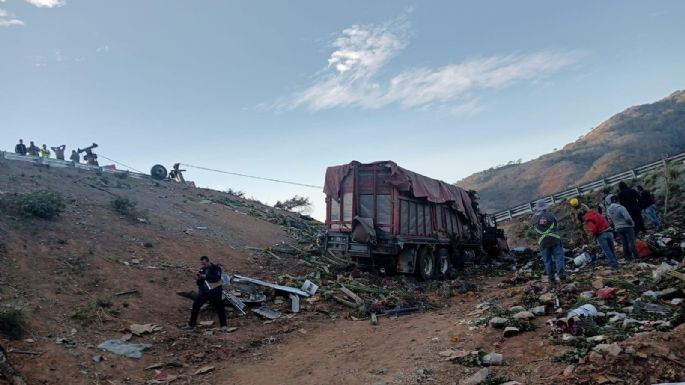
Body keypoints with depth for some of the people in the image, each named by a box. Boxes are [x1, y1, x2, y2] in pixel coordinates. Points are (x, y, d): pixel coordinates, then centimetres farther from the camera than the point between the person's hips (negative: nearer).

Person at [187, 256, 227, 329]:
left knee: (220, 308, 0)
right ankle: (191, 324, 12)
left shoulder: (216, 268, -6)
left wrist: (205, 276, -25)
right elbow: (199, 283, 11)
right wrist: (198, 279, -12)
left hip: (215, 292, -4)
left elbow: (216, 278, -24)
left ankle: (223, 325, 14)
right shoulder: (202, 270, 7)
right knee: (195, 305, -1)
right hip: (204, 292, 4)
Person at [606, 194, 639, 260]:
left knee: (624, 243, 14)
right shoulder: (620, 207, -22)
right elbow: (627, 218, -22)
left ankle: (627, 256, 19)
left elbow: (610, 220, 7)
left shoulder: (608, 210, 0)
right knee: (631, 242, 2)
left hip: (618, 228, 6)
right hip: (627, 227, -6)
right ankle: (635, 255, 7)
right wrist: (632, 223, -4)